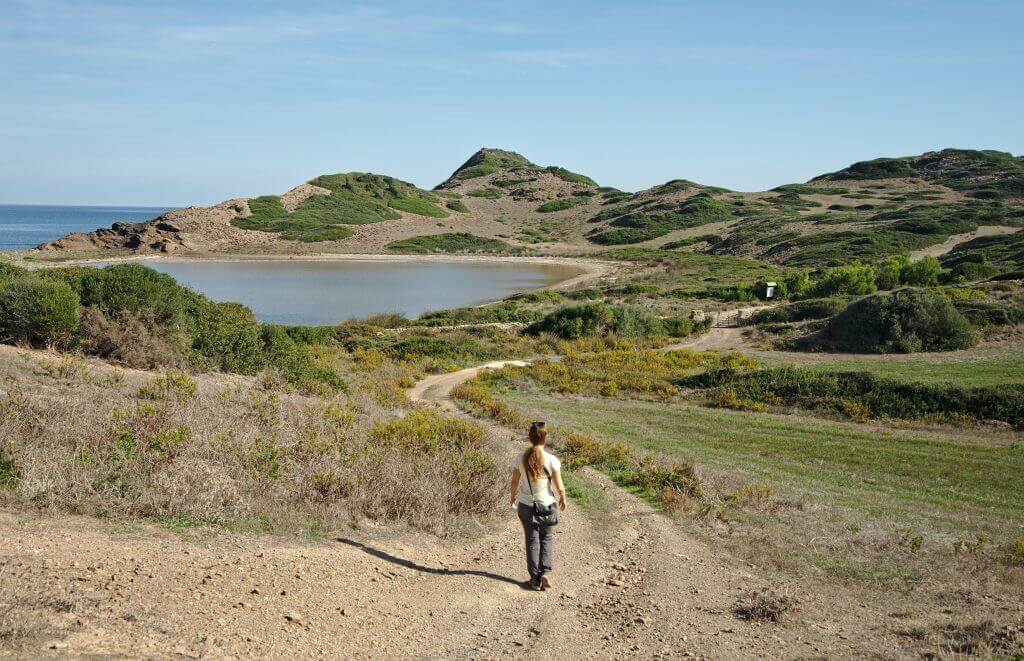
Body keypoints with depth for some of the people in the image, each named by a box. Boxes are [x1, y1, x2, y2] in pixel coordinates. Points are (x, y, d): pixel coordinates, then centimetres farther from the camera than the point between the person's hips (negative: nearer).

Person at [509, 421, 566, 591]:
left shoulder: (520, 458, -11)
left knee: (532, 540, 15)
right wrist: (563, 498, 11)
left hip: (525, 506, 1)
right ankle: (545, 572, 6)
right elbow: (559, 486, -10)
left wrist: (513, 497, 20)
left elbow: (515, 481, 1)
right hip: (547, 505, -1)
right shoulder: (552, 460, -17)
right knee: (546, 538, 19)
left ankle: (535, 578, 18)